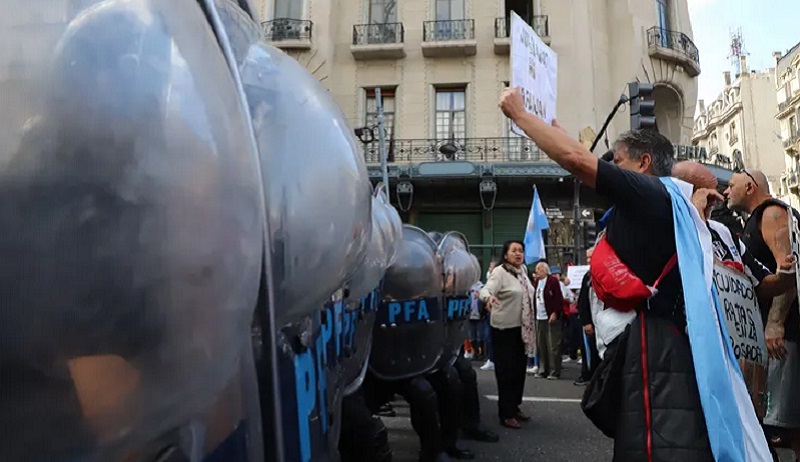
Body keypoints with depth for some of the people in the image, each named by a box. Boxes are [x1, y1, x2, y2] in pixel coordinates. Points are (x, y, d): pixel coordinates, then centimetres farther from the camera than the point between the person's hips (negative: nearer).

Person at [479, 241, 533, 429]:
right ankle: (506, 414, 5)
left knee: (519, 368, 15)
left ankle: (515, 407, 28)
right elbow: (485, 289, -31)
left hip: (521, 328, 8)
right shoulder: (499, 272, -15)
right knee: (506, 370, -3)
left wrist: (530, 325, 18)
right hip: (504, 328, -8)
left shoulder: (523, 271, 7)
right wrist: (489, 297, -55)